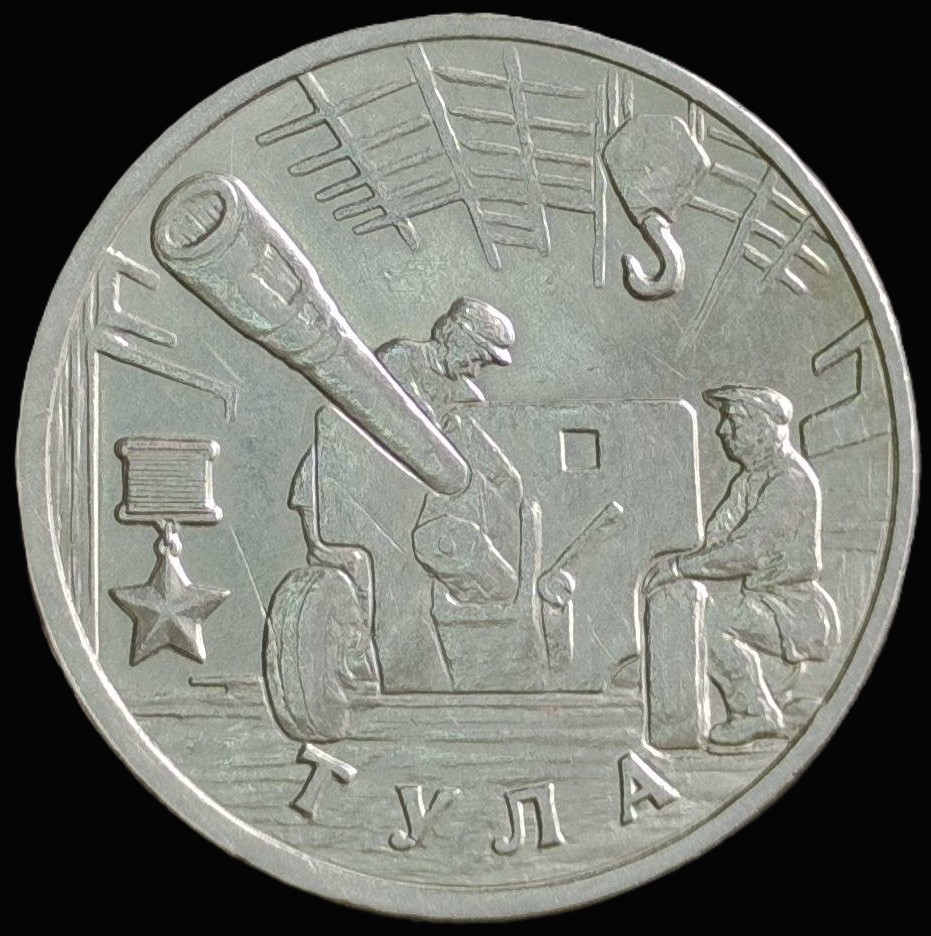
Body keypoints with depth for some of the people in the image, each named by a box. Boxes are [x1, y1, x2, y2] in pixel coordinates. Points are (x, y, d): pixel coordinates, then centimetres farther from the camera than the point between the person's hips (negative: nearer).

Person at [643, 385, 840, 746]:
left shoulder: (790, 481, -19)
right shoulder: (751, 478, 13)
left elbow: (743, 554, -27)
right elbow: (718, 541, 14)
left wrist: (679, 565, -21)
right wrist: (677, 562, -2)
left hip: (794, 612, -10)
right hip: (764, 601, 10)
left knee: (707, 618, -26)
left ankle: (757, 713, -12)